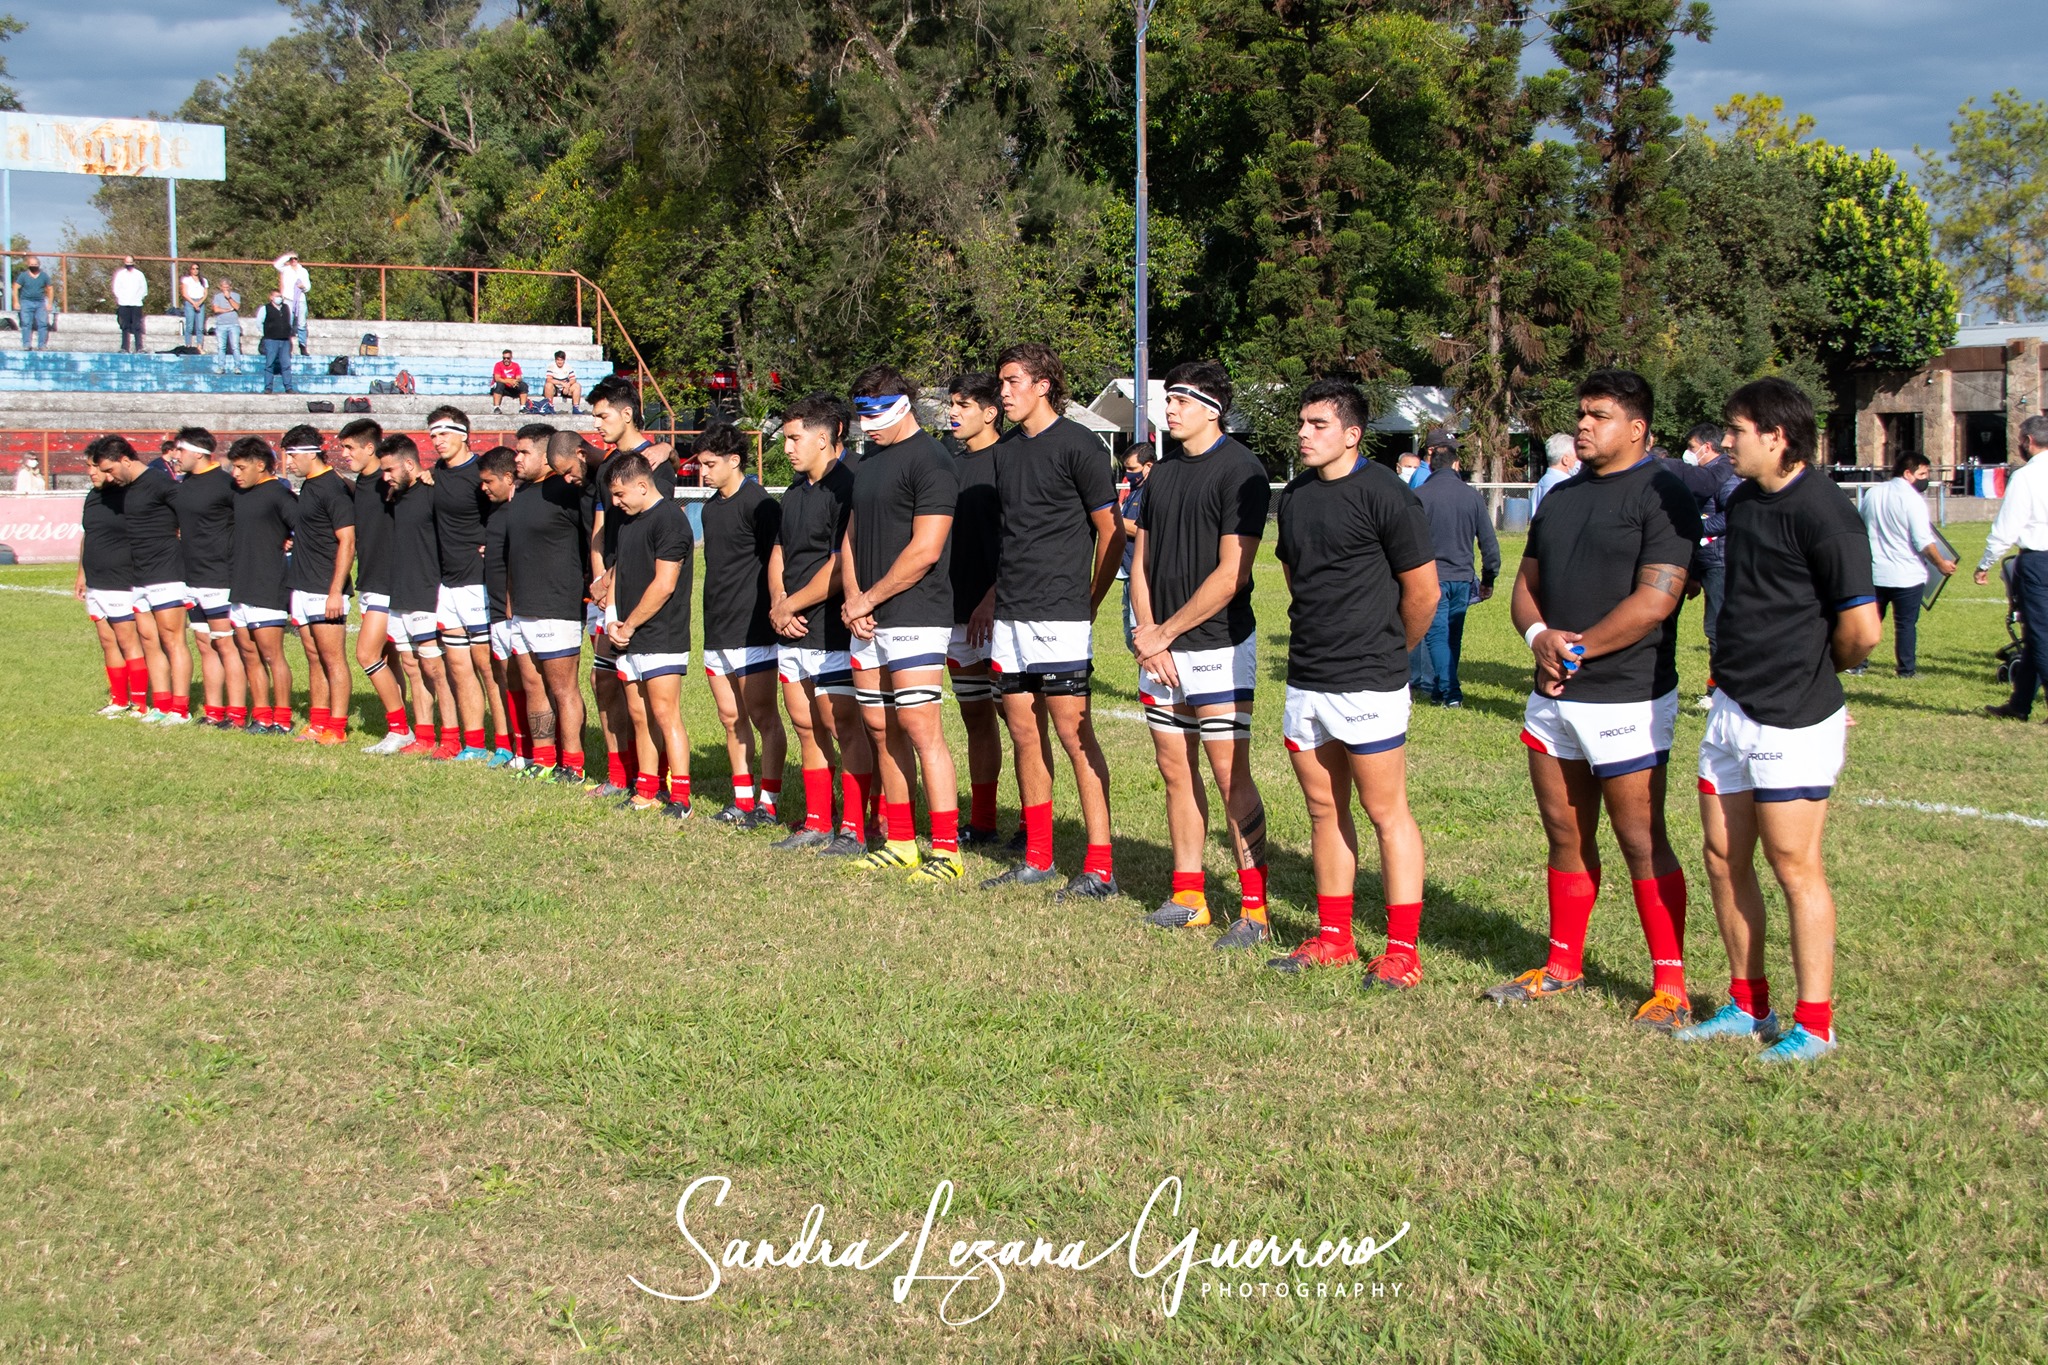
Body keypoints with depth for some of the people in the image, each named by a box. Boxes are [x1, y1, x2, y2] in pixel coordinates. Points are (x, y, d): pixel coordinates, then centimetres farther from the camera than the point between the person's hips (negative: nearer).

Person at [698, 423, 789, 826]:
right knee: (731, 718, 11)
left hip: (752, 630, -9)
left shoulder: (759, 504, -10)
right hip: (717, 632, 9)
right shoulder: (712, 506, 16)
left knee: (763, 717, -4)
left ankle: (768, 804, -1)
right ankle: (742, 800, 16)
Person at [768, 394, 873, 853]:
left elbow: (840, 568, -18)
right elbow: (779, 552, 21)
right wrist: (777, 604, 2)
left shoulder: (848, 487, -14)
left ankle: (854, 829, 1)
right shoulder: (796, 490, 16)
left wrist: (790, 605, -10)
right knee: (806, 728, 13)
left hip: (833, 632, -9)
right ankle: (817, 823, 21)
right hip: (792, 632, 9)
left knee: (844, 728, -5)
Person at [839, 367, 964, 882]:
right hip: (868, 624, 9)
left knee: (922, 730, -11)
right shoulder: (869, 461, 18)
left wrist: (869, 599, -10)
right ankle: (899, 844, 18)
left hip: (915, 618, -9)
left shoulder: (929, 462, -10)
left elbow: (925, 550, -17)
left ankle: (947, 851, -9)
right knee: (881, 732, 10)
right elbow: (852, 537, 20)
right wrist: (851, 598, 3)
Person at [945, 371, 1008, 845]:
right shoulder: (950, 462, 16)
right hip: (958, 613, 8)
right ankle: (982, 823, 19)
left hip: (997, 614, -8)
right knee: (976, 717, 13)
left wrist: (992, 599, -19)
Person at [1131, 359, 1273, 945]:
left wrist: (1164, 633, -12)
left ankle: (1254, 909, -3)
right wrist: (1146, 633, -1)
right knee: (1175, 771, 11)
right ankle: (1188, 896, 20)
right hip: (1160, 649, 7)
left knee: (1231, 775, -7)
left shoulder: (1240, 471, -10)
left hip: (1217, 647, -7)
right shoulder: (1163, 473, 14)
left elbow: (1231, 574, -16)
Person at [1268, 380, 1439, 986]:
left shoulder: (1385, 494, -11)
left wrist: (1389, 652, 6)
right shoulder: (1295, 495, 11)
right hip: (1306, 680, 7)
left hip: (1367, 683, -7)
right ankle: (1334, 937, 23)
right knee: (1324, 811, 13)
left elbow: (1422, 591, -7)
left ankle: (1403, 950, 3)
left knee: (1386, 812, -2)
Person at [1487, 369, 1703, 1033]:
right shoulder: (1560, 497, 16)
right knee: (1566, 836, 14)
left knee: (1642, 843, -3)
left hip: (1625, 698, -7)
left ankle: (1670, 985, 3)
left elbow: (1655, 600, -19)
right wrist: (1539, 636, -6)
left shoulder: (1661, 495, -10)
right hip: (1553, 695, 8)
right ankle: (1563, 966, 25)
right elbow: (1527, 582, 16)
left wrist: (1578, 651, -14)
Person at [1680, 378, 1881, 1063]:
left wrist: (1811, 675, 0)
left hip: (1792, 720, -9)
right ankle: (1748, 1005, 24)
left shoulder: (1822, 512, -17)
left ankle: (1814, 1023, 9)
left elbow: (1861, 628, -18)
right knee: (1724, 857, 12)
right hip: (1731, 708, 9)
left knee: (1794, 865, -1)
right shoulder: (1742, 500, 11)